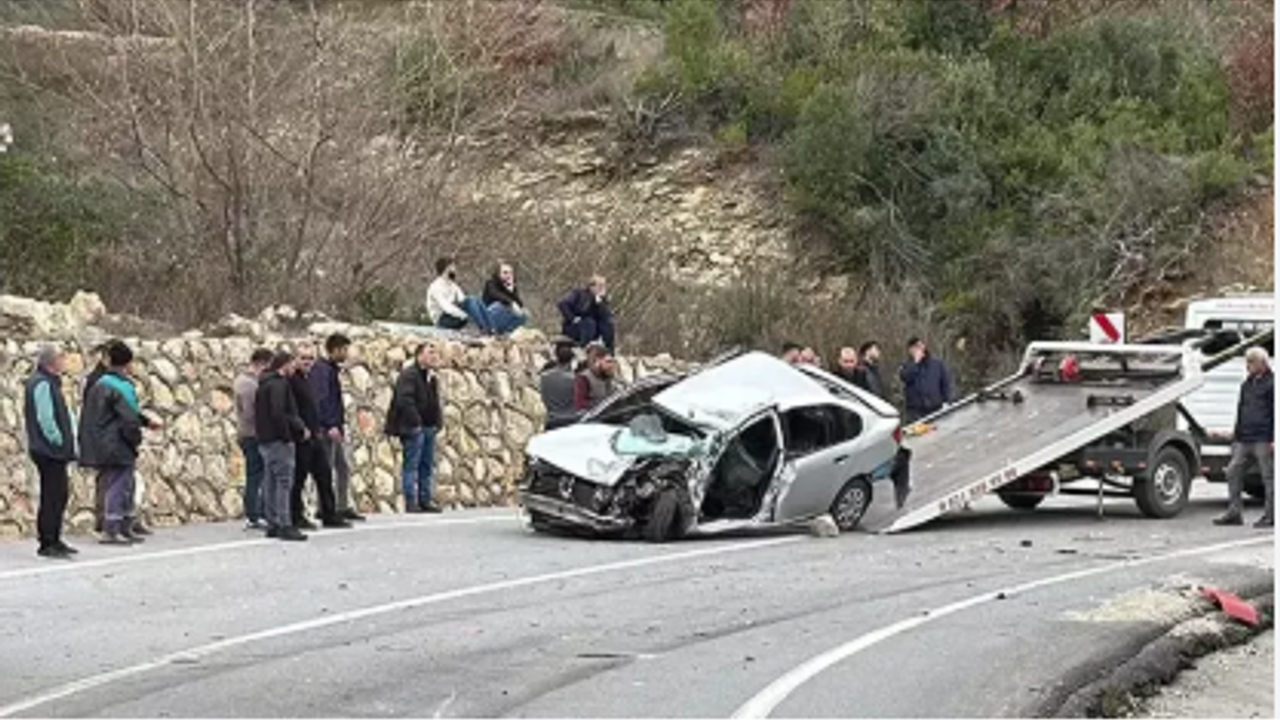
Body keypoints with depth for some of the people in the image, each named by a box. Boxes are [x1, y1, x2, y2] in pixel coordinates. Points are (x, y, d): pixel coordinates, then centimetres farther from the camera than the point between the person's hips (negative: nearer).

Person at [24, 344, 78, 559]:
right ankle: (47, 543, -3)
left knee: (60, 494, 14)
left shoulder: (50, 382, 16)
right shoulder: (41, 384, -16)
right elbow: (45, 419, -21)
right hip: (48, 451, -10)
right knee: (52, 497, -7)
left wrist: (67, 443, 14)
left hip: (55, 452, 10)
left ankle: (54, 540, 21)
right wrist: (58, 441, -13)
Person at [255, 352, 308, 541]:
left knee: (270, 483, 11)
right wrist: (299, 428, -14)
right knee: (284, 482, -10)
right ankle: (285, 526, -14)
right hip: (279, 440, -10)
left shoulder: (264, 385, 18)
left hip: (265, 440, 10)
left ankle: (273, 524, 14)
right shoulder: (278, 384, -12)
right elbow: (278, 414, -22)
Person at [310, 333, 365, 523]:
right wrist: (330, 426, -25)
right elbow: (321, 399, -21)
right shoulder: (321, 370, -13)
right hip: (327, 429, -10)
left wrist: (341, 424, 15)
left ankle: (344, 507, 19)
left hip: (337, 427, 10)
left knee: (344, 467, 13)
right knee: (327, 470, -5)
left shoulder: (333, 370, 17)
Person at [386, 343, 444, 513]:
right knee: (411, 465, -5)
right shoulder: (408, 375, -12)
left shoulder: (432, 378, 17)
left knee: (428, 466, 10)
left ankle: (426, 500, 15)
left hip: (428, 427, 9)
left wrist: (437, 421, 12)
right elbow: (404, 401, -21)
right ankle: (411, 503, -4)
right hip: (413, 428, -9)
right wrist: (415, 422, -20)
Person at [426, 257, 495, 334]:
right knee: (471, 302, -29)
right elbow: (446, 307, -24)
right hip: (443, 320, -8)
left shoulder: (452, 285, 16)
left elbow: (463, 300, 5)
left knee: (477, 302, -17)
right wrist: (465, 316, -31)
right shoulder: (436, 287, -13)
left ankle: (491, 327, -31)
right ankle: (486, 331, -40)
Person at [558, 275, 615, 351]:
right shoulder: (579, 293, -7)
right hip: (572, 328, -4)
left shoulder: (602, 301, 4)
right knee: (589, 322, -33)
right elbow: (562, 304, -19)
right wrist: (572, 319, -23)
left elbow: (607, 316, -14)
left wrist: (599, 301, -20)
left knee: (608, 323, -21)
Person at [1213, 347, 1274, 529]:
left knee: (1268, 477, -2)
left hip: (1263, 440, -8)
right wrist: (1236, 436, 20)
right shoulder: (1247, 385, 19)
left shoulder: (1271, 383, -4)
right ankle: (1234, 512, 4)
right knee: (1233, 472, 1)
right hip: (1244, 440, 8)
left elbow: (1275, 413, -8)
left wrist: (1273, 439, -15)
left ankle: (1270, 516, 2)